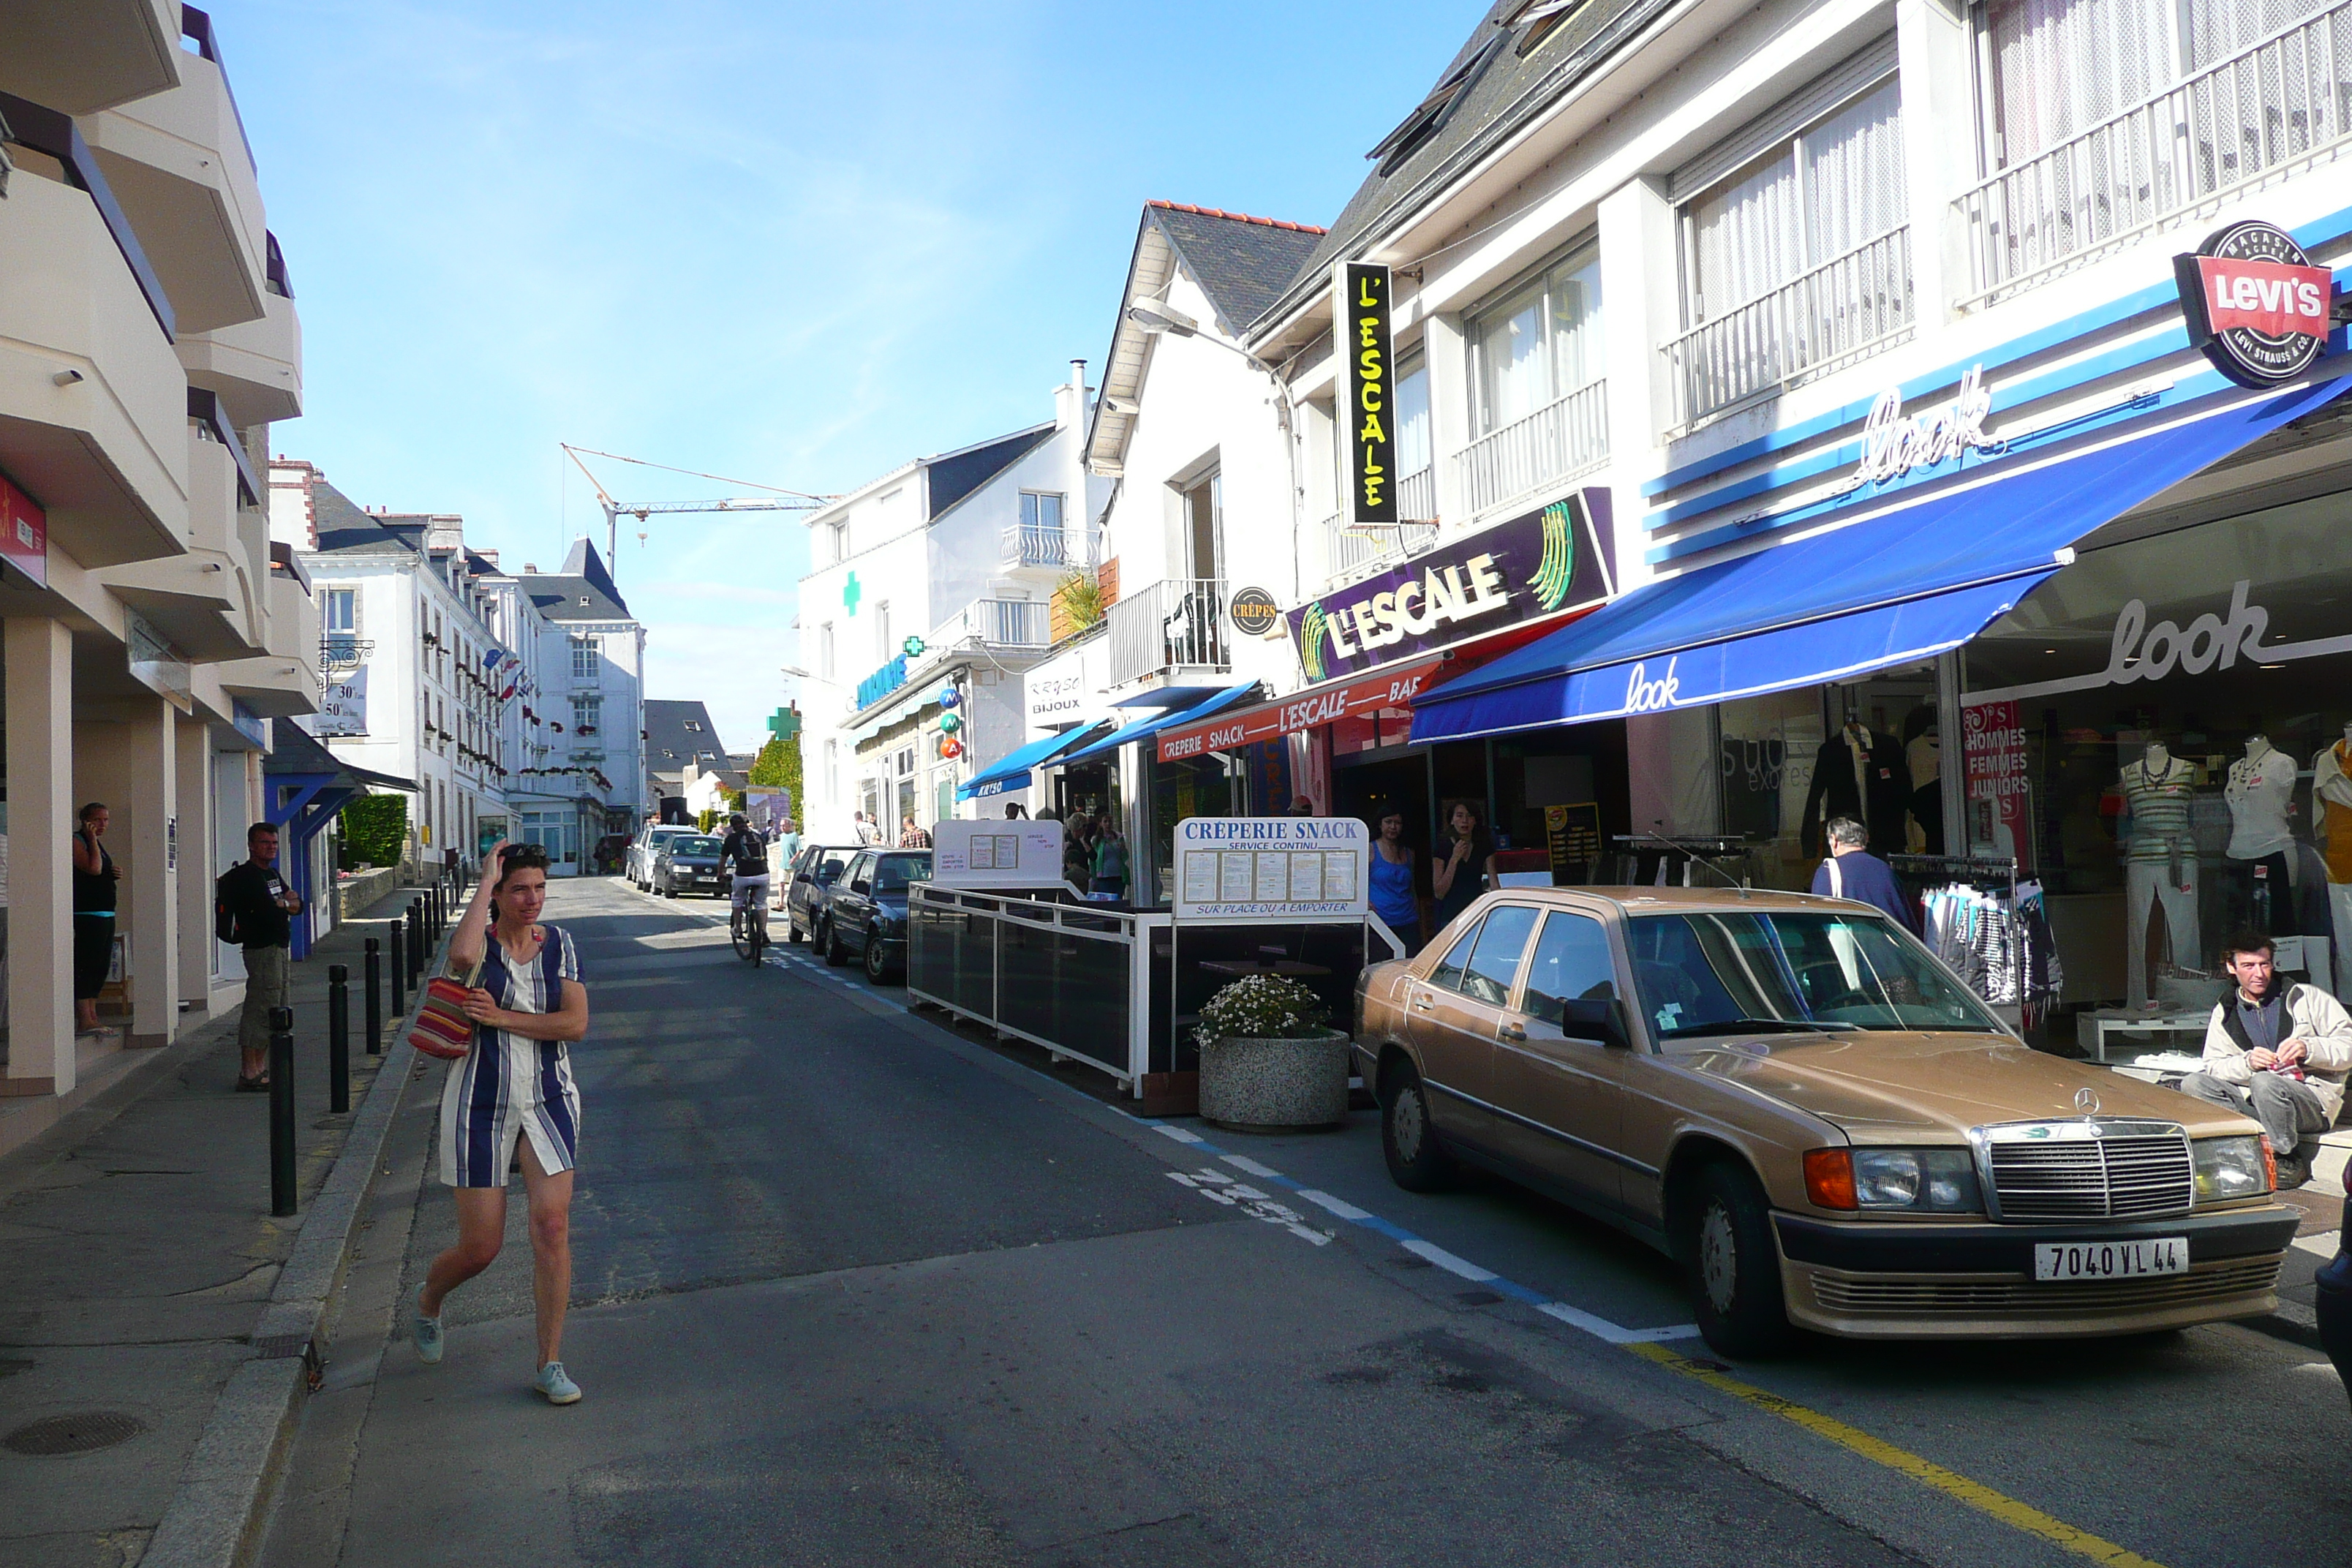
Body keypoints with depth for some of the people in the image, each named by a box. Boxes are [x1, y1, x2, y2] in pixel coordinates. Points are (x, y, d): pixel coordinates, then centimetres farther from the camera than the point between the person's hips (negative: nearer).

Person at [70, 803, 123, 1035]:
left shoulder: (98, 844, 20)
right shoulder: (76, 841, -7)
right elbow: (94, 868, -21)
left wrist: (117, 874, 9)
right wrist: (92, 838, -14)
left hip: (105, 914, 10)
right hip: (87, 915, -10)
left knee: (100, 968, 10)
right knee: (85, 967, -11)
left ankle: (92, 1018, 15)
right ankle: (84, 1021, -12)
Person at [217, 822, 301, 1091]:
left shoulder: (272, 874, 19)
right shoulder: (245, 877, -11)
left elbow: (298, 905, 15)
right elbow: (267, 911, -22)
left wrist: (281, 904, -6)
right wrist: (286, 904, -2)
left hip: (279, 948, 10)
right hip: (262, 949, -10)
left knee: (275, 1012, 15)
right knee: (260, 1009, -11)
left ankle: (260, 1068, 22)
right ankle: (249, 1074, -9)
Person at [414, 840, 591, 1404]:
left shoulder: (558, 943, 2)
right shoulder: (479, 940, -6)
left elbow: (576, 1023, -8)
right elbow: (462, 956, -34)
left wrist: (502, 1018, -15)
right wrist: (484, 881, -24)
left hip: (548, 1101, 2)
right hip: (480, 1104, -2)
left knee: (553, 1226, -9)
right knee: (480, 1248, 4)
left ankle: (550, 1363, 3)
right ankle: (428, 1302, 40)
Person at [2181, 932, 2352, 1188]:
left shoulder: (2307, 998, 10)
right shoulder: (2224, 1014, 17)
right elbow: (2212, 1066, 6)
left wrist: (2309, 1049, -16)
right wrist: (2247, 1063, -14)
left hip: (2313, 1098, -3)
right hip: (2253, 1103, 3)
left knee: (2264, 1083, -37)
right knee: (2193, 1084, -22)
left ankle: (2289, 1161, -17)